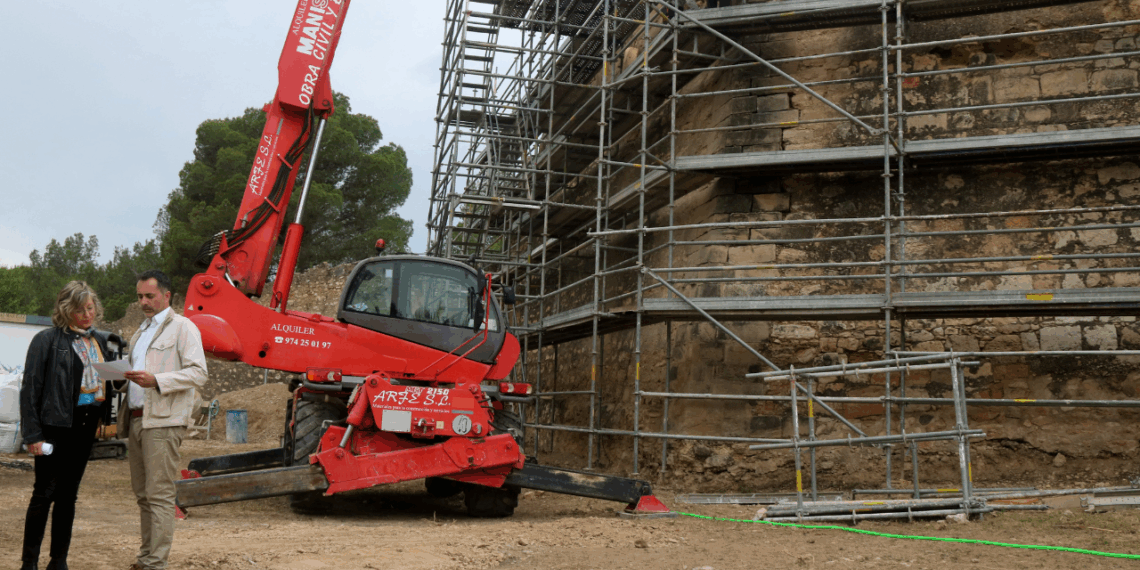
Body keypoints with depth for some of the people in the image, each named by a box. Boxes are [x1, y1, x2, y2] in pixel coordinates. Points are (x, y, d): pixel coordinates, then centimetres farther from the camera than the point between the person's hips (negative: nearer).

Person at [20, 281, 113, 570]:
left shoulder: (99, 341, 12)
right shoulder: (47, 340, -6)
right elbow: (30, 388, -7)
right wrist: (32, 434, -11)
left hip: (87, 426, 5)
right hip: (57, 424, -5)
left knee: (68, 495, 11)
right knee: (45, 493, -1)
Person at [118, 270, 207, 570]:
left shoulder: (183, 327, -2)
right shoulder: (141, 332, 23)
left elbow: (198, 373, -13)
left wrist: (156, 380, -22)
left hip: (162, 422, -8)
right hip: (136, 419, 8)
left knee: (160, 495, -8)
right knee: (143, 495, 11)